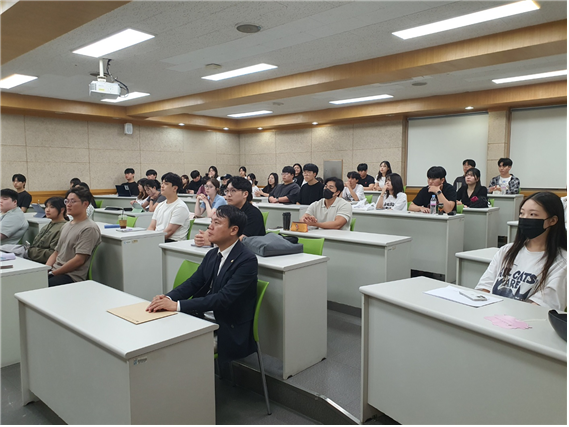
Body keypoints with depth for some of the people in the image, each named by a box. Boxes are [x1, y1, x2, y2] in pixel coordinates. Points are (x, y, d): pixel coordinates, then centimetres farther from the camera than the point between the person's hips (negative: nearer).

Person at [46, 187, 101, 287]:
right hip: (54, 272, 8)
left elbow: (79, 260, -16)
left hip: (72, 277, -8)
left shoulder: (89, 229, -10)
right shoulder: (66, 226, 20)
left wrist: (52, 273, -12)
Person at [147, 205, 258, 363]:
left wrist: (177, 305, -28)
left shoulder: (247, 260, -16)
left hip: (228, 331, -7)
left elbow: (224, 298, -24)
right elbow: (192, 283, 8)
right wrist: (168, 298, -13)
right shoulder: (212, 255, 10)